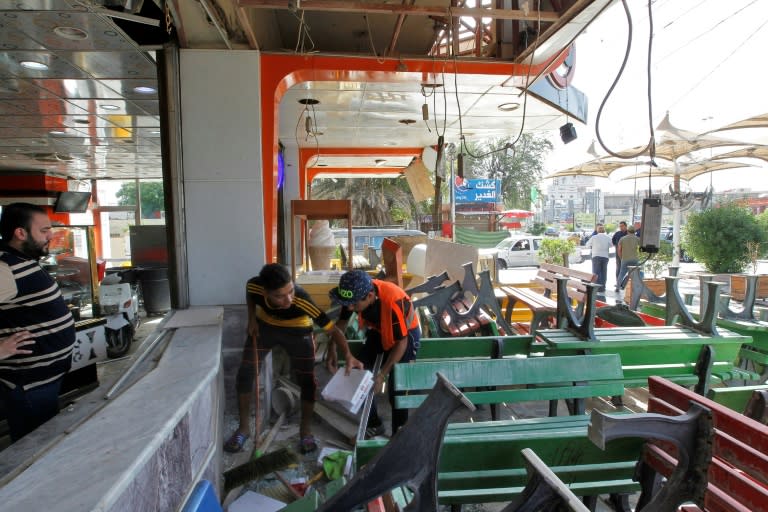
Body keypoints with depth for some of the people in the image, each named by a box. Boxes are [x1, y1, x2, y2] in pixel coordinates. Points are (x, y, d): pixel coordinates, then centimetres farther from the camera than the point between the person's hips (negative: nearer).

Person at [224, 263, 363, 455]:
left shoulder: (302, 300, -40)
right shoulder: (254, 286, -32)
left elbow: (332, 329, -38)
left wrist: (348, 355, -51)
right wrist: (252, 319, -12)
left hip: (298, 332, -2)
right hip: (264, 327, 3)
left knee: (307, 381, -5)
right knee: (245, 375, 0)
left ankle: (305, 431, 16)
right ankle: (244, 427, 19)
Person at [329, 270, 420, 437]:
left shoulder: (393, 302, -42)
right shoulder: (356, 294, -25)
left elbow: (401, 342, -29)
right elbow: (341, 322, -6)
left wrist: (383, 374, -29)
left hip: (405, 333, -6)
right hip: (378, 330, 6)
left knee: (396, 386, -10)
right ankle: (373, 424, 21)